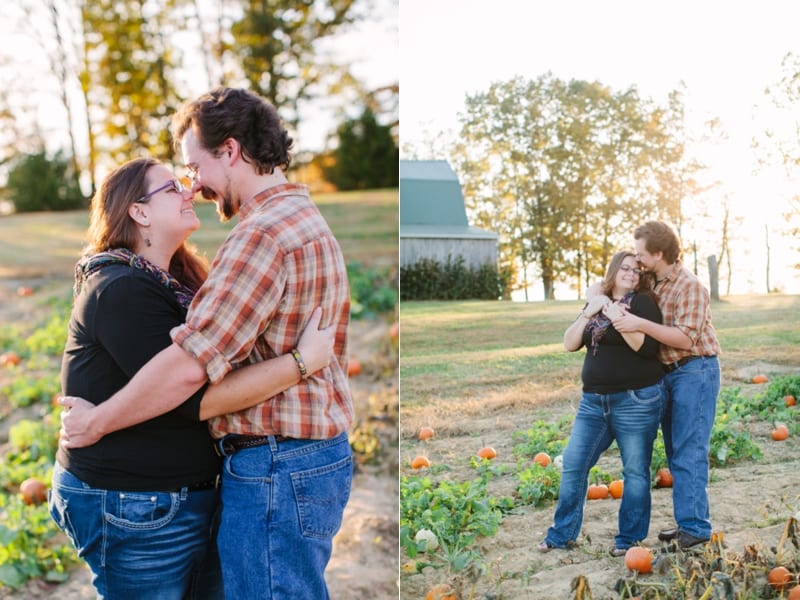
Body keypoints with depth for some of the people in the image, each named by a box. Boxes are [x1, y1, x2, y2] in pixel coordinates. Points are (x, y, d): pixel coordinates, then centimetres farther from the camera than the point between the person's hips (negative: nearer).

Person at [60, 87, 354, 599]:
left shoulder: (264, 232, -19)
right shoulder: (307, 218, 15)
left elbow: (189, 365, -24)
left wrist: (95, 423, -11)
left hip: (275, 470, -10)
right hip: (323, 455, 10)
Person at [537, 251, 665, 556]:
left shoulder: (643, 302, -3)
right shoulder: (596, 303, 14)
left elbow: (648, 347, -15)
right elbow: (570, 343, 6)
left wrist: (618, 318, -22)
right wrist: (588, 313, -6)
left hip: (636, 401, -5)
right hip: (594, 400, 6)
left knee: (635, 470, 3)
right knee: (573, 465, 5)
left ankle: (629, 539, 16)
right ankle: (562, 534, 17)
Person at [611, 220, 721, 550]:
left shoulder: (689, 286, -16)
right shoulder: (655, 284, 9)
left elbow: (685, 338, -23)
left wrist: (640, 324, -28)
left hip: (694, 371, -9)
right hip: (667, 372, 9)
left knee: (689, 453, -7)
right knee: (676, 453, 13)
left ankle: (695, 527, 0)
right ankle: (687, 522, 22)